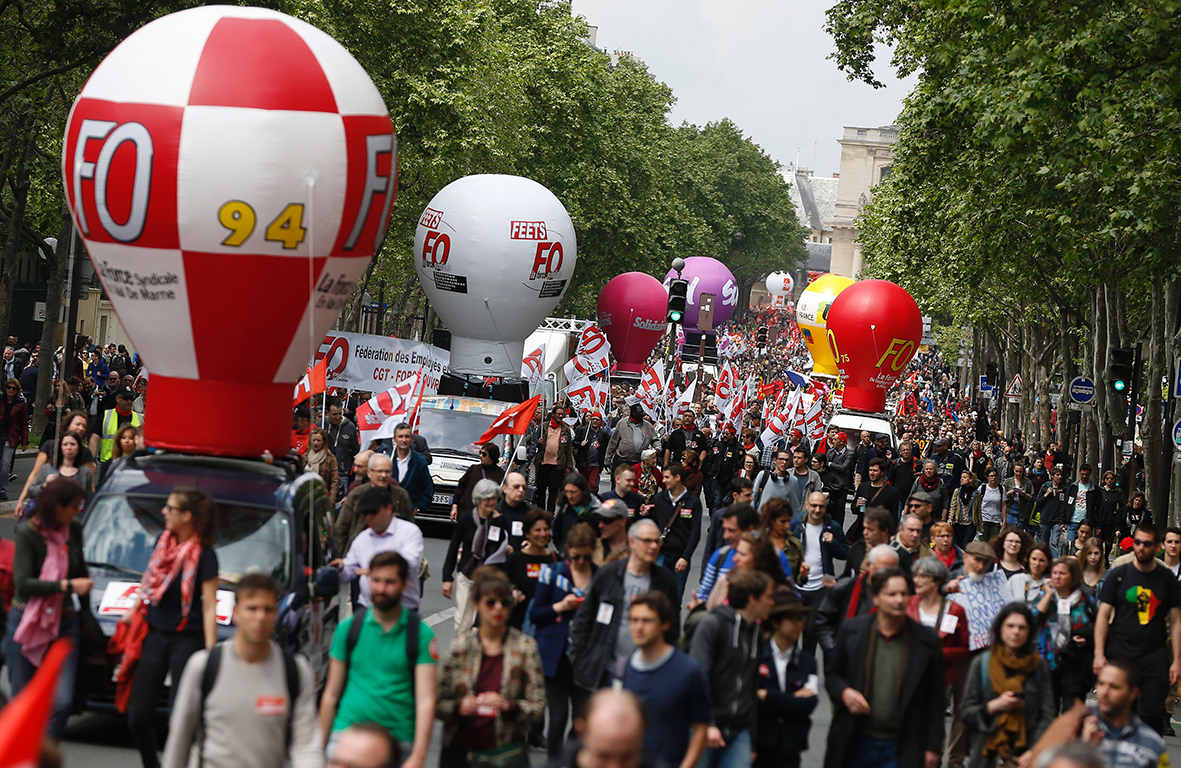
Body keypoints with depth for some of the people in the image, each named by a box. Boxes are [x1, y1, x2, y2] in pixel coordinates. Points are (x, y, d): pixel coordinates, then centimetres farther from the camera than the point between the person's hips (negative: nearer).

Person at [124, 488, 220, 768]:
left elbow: (209, 607, -14)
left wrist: (210, 651, -17)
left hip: (187, 640, -6)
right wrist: (133, 611, 29)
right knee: (138, 716, 5)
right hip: (155, 636, 6)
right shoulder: (164, 541, 5)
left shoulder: (203, 555, -13)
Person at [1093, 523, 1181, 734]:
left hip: (1155, 658, 0)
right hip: (1120, 654, 0)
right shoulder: (1118, 575, 4)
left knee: (1152, 714, -7)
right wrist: (1099, 654, -5)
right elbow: (1103, 615, 3)